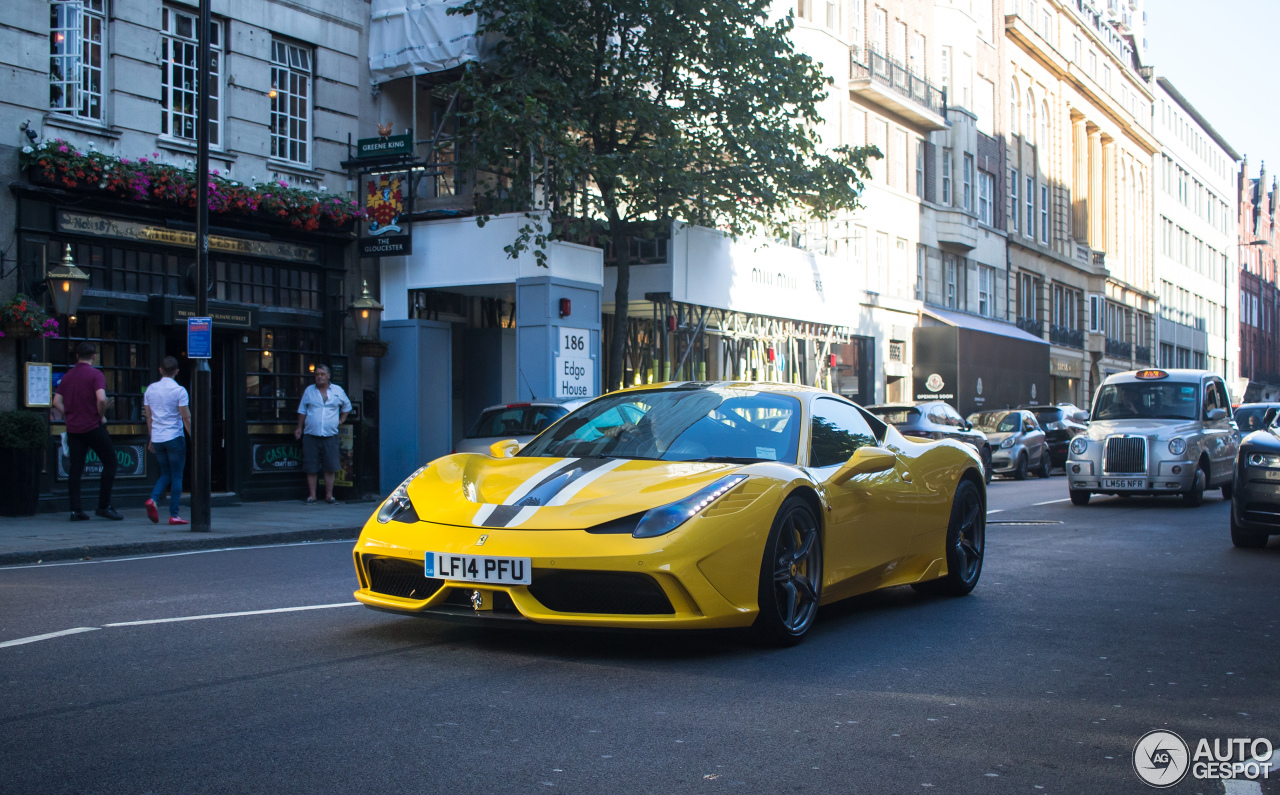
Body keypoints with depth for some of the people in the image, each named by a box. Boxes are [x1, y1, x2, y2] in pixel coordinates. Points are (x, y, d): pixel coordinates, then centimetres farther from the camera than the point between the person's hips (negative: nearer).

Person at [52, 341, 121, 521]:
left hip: (73, 428, 6)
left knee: (75, 469, 5)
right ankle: (104, 506, 1)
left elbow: (56, 401, 10)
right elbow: (101, 398, -21)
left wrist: (70, 415, 15)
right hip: (93, 426, -6)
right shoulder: (96, 374, -8)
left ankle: (75, 510, 2)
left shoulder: (67, 376, 11)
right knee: (110, 462, 4)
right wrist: (102, 416, -7)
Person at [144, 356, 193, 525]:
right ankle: (174, 515, 0)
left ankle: (153, 499, -7)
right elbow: (186, 418, -10)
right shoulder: (179, 391, -9)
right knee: (177, 476, 2)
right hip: (175, 437, -5)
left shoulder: (150, 389, 7)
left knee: (165, 474, 18)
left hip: (157, 439, 5)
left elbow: (149, 416, 13)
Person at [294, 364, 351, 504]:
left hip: (330, 436, 0)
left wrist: (341, 420, 13)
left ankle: (329, 495, 6)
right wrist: (299, 427, 12)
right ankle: (311, 496, 8)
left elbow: (347, 406, 23)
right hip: (311, 435, 0)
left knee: (330, 468, -3)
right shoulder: (309, 390, 9)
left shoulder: (338, 391, 8)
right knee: (311, 468, 0)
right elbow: (302, 410, 16)